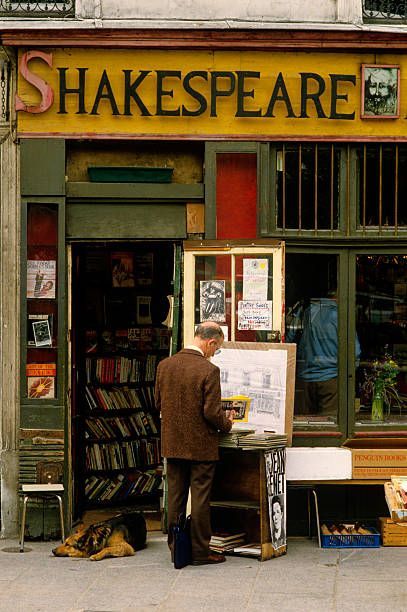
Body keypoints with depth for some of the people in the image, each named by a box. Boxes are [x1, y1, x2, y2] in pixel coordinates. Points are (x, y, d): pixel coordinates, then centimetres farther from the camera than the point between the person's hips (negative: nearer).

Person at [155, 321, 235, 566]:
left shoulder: (165, 365, 1)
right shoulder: (209, 370, -17)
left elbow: (159, 403, 9)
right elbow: (212, 412, -18)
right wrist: (227, 424, 2)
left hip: (172, 443, 5)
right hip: (201, 445, -5)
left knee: (175, 497, 13)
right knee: (200, 498, 3)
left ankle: (176, 548, 20)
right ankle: (200, 551, 9)